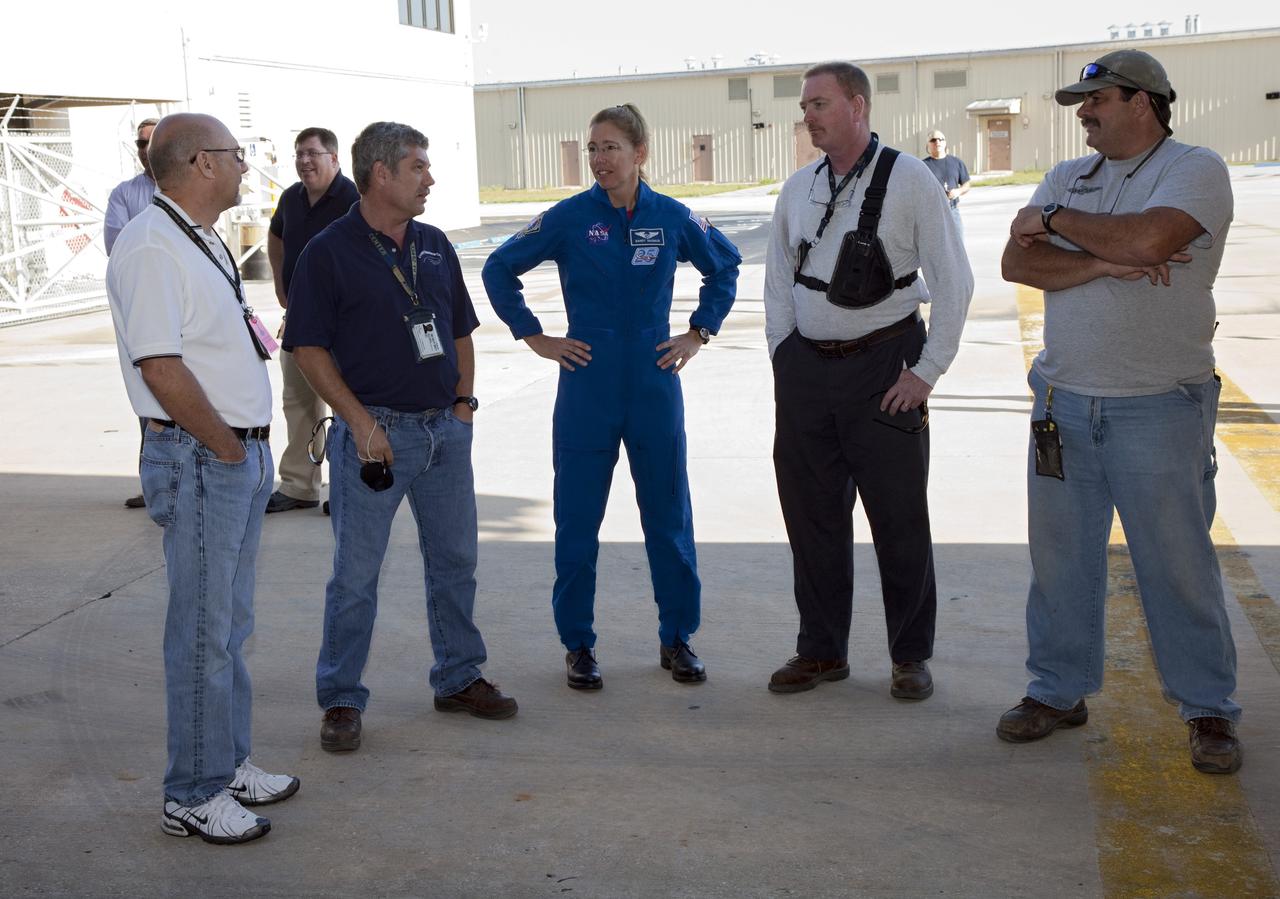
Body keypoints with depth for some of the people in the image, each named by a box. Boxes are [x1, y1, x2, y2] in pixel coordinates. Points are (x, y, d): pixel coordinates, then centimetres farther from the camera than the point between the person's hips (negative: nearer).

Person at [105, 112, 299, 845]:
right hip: (199, 462, -10)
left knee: (232, 623, 18)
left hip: (242, 455, 10)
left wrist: (254, 441, 12)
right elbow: (162, 370, -23)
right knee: (205, 632, -1)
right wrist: (227, 447, -14)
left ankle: (229, 764, 31)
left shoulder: (203, 241, 15)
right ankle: (194, 795, 11)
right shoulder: (151, 247, -17)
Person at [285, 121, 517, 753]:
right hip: (375, 430, -5)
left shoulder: (435, 246, 10)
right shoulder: (329, 251, -7)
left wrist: (464, 402, 6)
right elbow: (309, 347, -9)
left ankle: (459, 678, 28)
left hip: (445, 428, 6)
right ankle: (341, 701, 14)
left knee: (455, 561, 13)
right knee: (355, 573, 2)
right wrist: (361, 423, -14)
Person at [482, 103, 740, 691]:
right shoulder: (570, 217, -4)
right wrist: (533, 337, 1)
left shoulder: (671, 218, 0)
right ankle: (578, 644, 19)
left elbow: (725, 264, 17)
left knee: (669, 516, 8)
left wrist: (699, 332, 9)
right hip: (587, 389, -1)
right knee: (577, 521, 5)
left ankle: (677, 640, 23)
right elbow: (499, 269, 5)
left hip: (655, 387, 1)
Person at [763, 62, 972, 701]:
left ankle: (911, 655, 18)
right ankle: (822, 651, 23)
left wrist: (926, 370, -9)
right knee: (811, 515, 9)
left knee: (899, 516, 3)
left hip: (883, 365, -5)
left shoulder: (909, 179, -5)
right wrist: (784, 360, 8)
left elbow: (953, 281, -6)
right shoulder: (798, 189, 9)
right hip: (806, 367, 5)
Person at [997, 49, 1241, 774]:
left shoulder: (1197, 169, -4)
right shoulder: (1068, 177, 12)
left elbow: (1147, 237, -24)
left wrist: (1055, 220, -9)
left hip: (1160, 408, -5)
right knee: (1060, 556, 10)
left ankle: (1209, 708, 16)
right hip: (1064, 402, 5)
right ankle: (1059, 691, 24)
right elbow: (1017, 262, -1)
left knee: (1178, 562, 1)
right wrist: (1103, 262, -16)